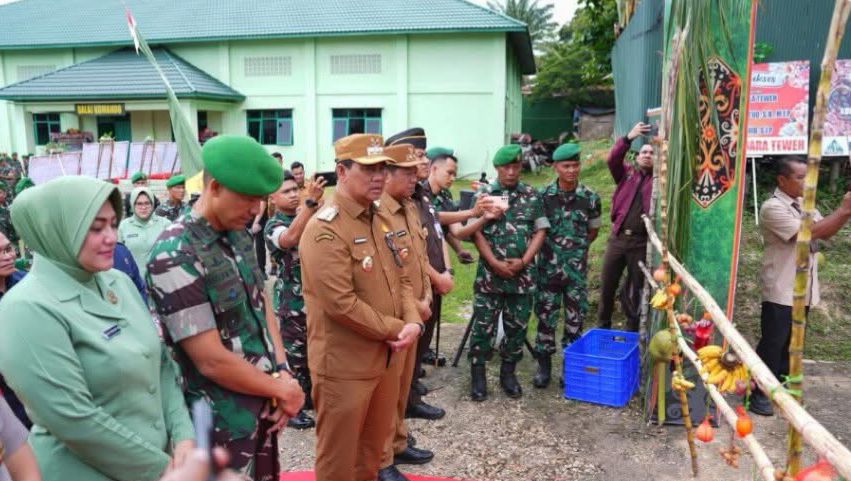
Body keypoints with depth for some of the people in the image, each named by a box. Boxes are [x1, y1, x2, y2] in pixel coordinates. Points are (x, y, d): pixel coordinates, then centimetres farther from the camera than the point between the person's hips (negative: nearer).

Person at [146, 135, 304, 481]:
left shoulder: (239, 236, 2)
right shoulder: (176, 256, -23)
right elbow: (211, 361, -23)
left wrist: (283, 372, -5)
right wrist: (283, 390, -11)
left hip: (264, 408, 7)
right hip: (225, 423, -7)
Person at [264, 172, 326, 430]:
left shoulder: (310, 217, 8)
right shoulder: (273, 226, -11)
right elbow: (290, 239, -34)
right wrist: (311, 201, -41)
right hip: (291, 299, -6)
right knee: (293, 353, 2)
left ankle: (308, 396, 34)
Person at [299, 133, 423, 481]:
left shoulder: (379, 220, 8)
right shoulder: (324, 229, -19)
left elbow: (400, 278, 11)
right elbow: (342, 304, -25)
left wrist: (413, 322, -7)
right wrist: (397, 330, -16)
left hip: (386, 358, 8)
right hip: (345, 365, -8)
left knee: (373, 448, 24)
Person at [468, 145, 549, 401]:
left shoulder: (532, 196, 6)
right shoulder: (484, 194, 0)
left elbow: (540, 231, 4)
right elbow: (476, 232, -4)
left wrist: (524, 261, -9)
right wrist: (495, 263, -12)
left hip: (523, 274, 2)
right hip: (490, 274, -2)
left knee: (517, 325, 9)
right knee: (484, 325, 2)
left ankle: (508, 372, 24)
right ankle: (478, 373, 15)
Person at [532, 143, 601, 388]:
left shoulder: (591, 198, -2)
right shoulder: (543, 195, -5)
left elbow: (593, 231, 10)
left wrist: (575, 248, 6)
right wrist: (553, 247, 2)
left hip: (577, 268, 1)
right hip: (548, 267, -1)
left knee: (575, 318, 8)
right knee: (545, 316, 6)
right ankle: (544, 364, 19)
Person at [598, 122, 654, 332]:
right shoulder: (626, 172, 9)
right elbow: (612, 160, -8)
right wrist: (629, 137, -21)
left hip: (642, 241, -1)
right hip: (617, 237, 1)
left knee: (636, 288, 8)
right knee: (607, 285, 7)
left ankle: (632, 330, 21)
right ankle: (603, 326, 23)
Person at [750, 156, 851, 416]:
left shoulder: (804, 204, 10)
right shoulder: (773, 208, -17)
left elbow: (826, 232, 10)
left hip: (803, 290, 8)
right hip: (780, 291, -8)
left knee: (791, 343, 17)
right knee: (772, 344, 1)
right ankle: (759, 393, 12)